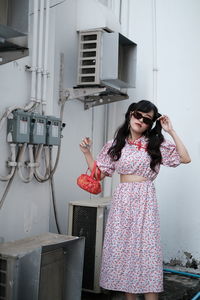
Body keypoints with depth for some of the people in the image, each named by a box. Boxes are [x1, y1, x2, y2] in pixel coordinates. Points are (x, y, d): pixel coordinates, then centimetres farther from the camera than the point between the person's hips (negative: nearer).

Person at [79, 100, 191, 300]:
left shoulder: (156, 144, 4)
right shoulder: (115, 145, 9)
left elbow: (185, 158, -4)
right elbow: (99, 173, 10)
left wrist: (171, 131, -5)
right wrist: (87, 153, -1)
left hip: (145, 201, -2)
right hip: (122, 201, 2)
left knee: (146, 248, -5)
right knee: (122, 248, 5)